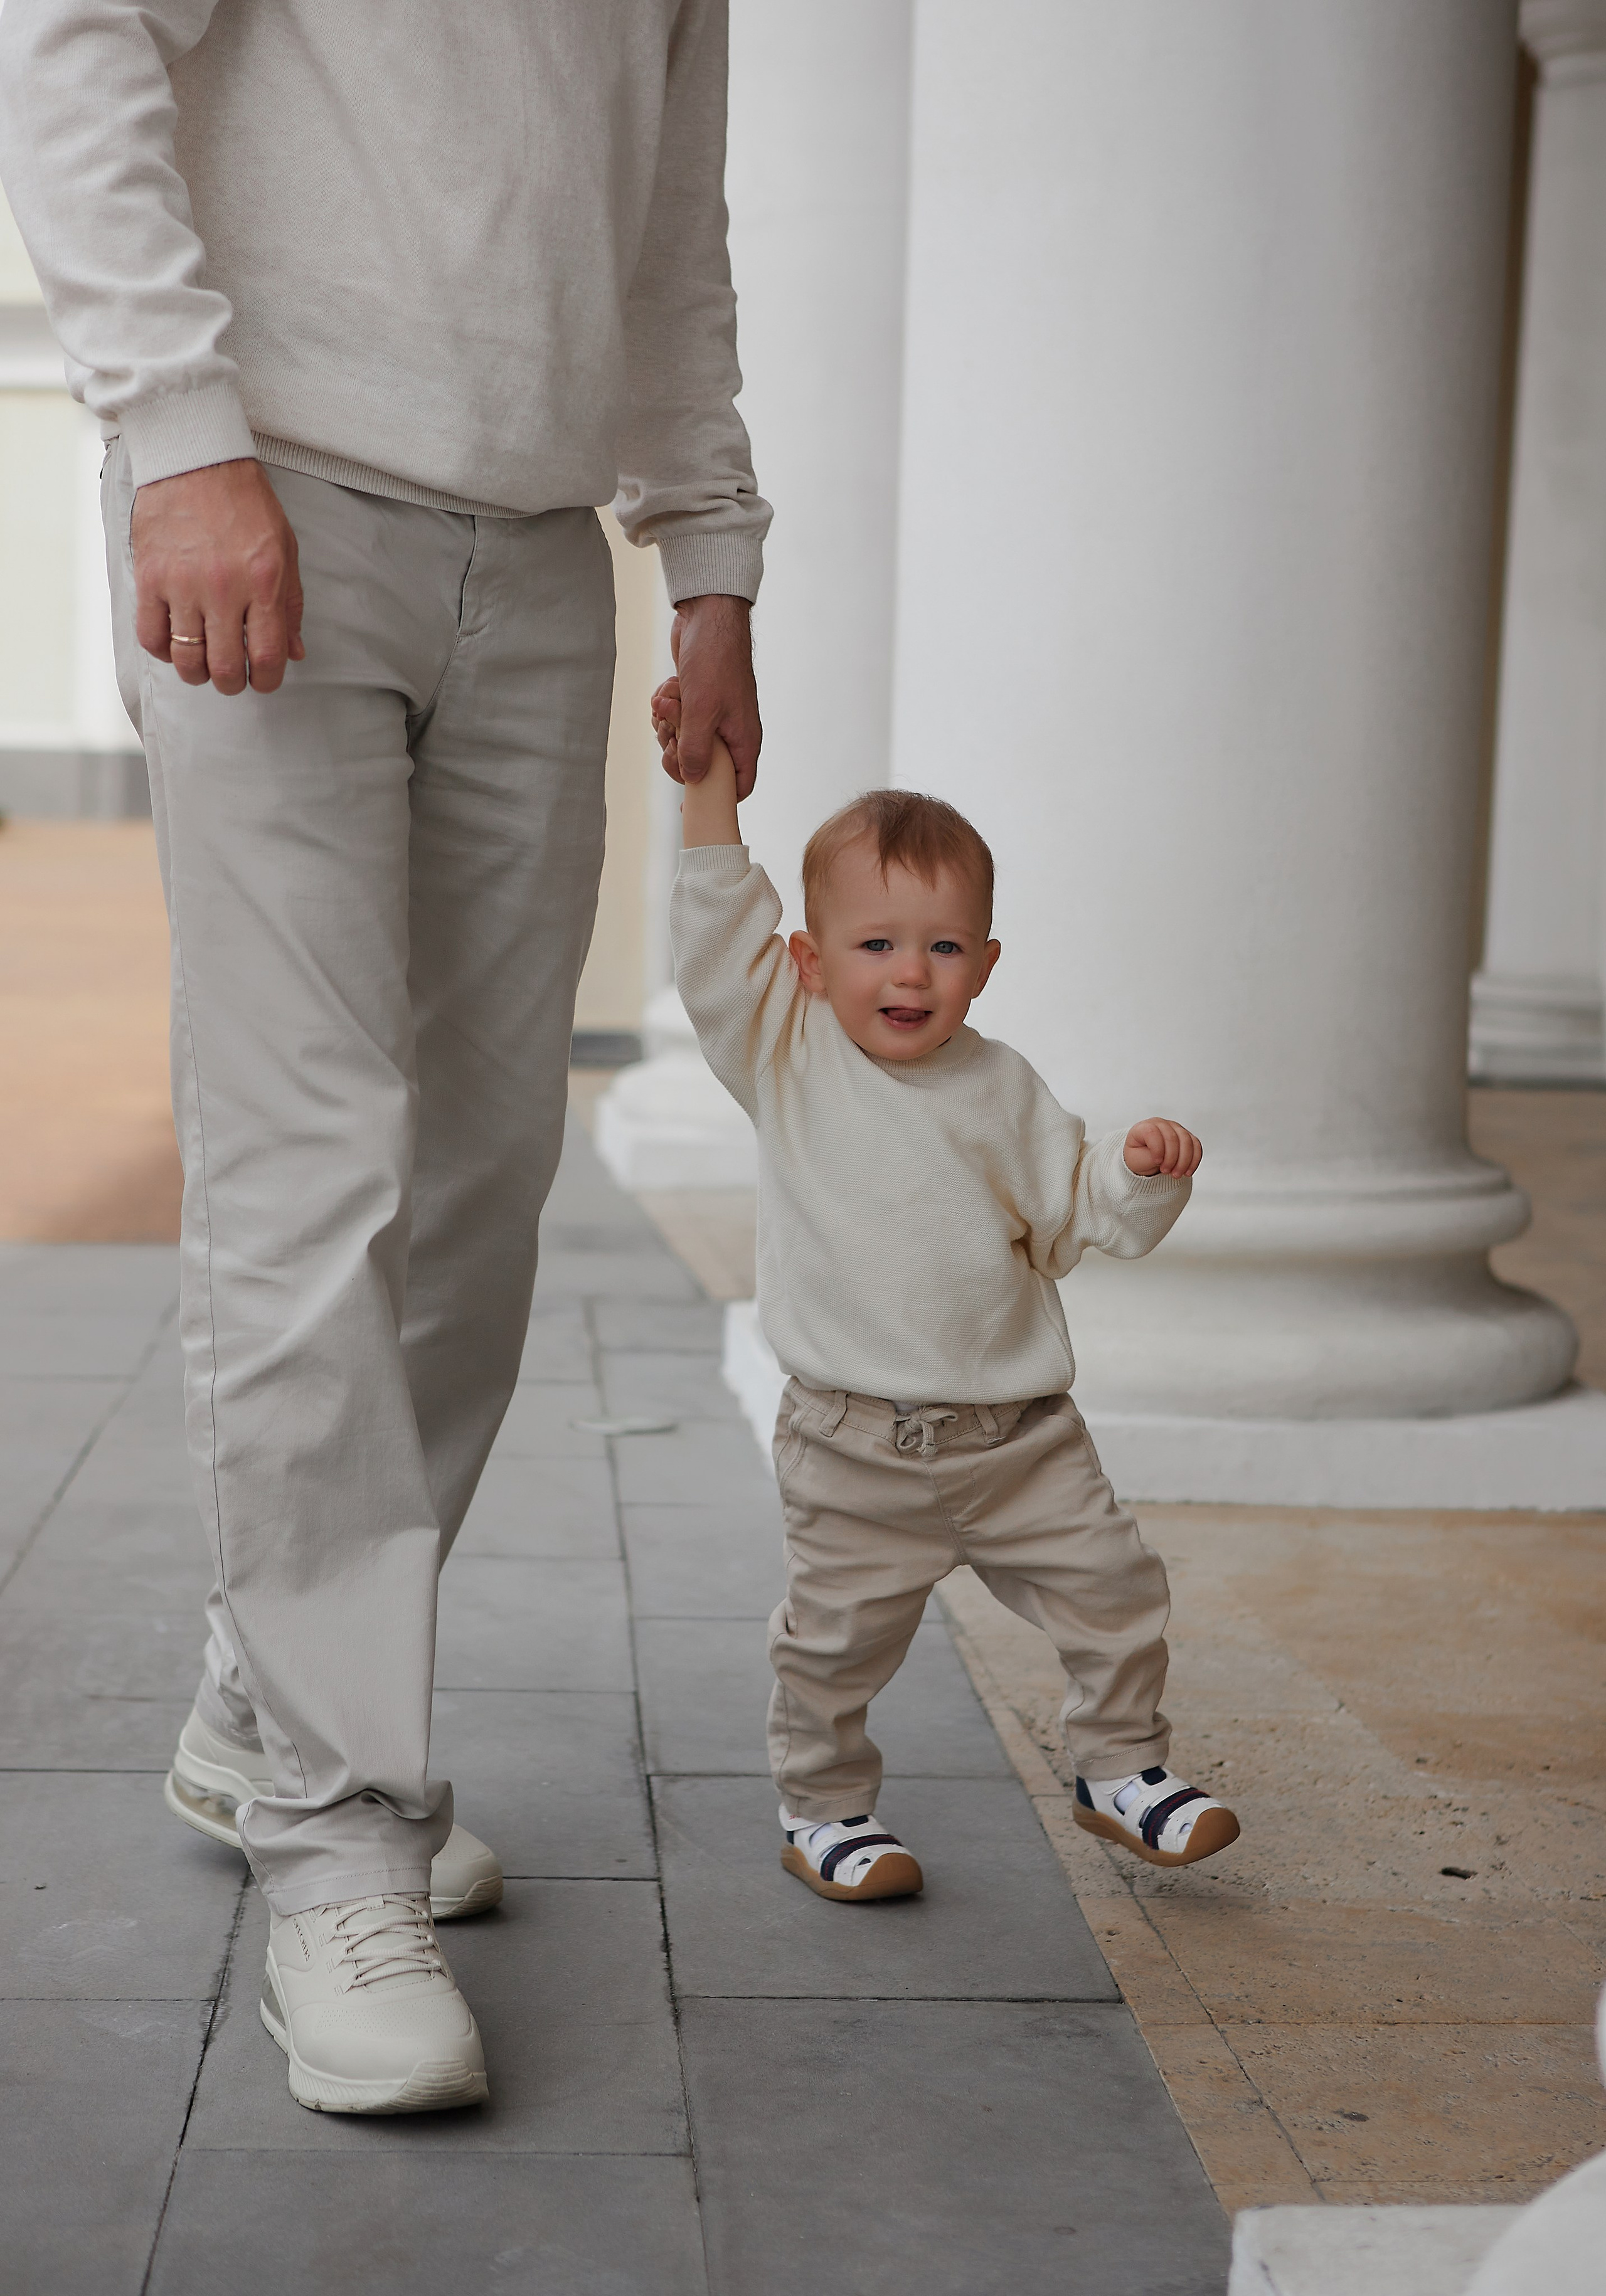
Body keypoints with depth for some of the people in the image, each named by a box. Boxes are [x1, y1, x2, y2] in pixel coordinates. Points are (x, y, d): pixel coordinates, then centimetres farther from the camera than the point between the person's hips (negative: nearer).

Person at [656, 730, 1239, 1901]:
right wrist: (710, 789, -23)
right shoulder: (788, 1059, -5)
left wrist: (1142, 1172, -8)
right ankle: (824, 1806, 26)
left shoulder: (1004, 1087, 5)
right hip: (856, 1446, -3)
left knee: (1112, 1584, 5)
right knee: (839, 1636, 4)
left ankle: (1121, 1769, 26)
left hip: (1022, 1431, 3)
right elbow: (719, 939, -17)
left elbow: (1073, 1210, 12)